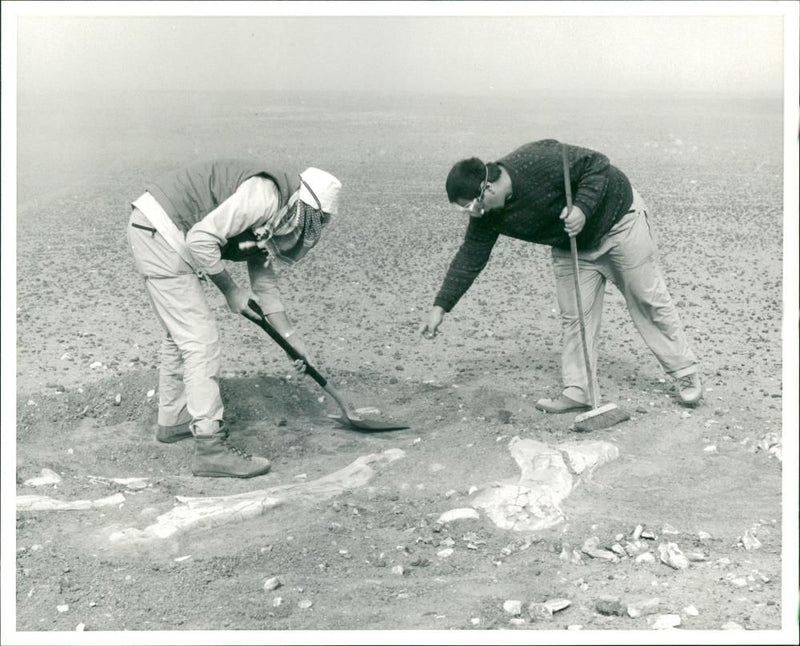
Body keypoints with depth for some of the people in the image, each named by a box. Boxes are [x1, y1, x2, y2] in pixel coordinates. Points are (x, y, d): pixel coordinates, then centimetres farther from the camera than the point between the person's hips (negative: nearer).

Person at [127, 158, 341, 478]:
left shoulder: (273, 219, 14)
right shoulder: (264, 194, -17)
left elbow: (264, 282, 21)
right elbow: (202, 239, -24)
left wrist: (292, 338, 19)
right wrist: (230, 290, -10)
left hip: (158, 235, 11)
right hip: (158, 228, -11)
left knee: (181, 333, 22)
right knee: (200, 338, -10)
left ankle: (174, 419, 37)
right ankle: (211, 446, -7)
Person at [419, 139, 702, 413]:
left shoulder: (539, 161, -36)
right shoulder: (488, 216, -14)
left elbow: (597, 165, -26)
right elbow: (469, 257, -8)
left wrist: (582, 208, -39)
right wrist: (440, 307, -12)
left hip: (617, 220, -6)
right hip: (571, 247, 6)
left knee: (650, 301, 3)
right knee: (574, 316, 1)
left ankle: (686, 374, 17)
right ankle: (577, 391, 11)